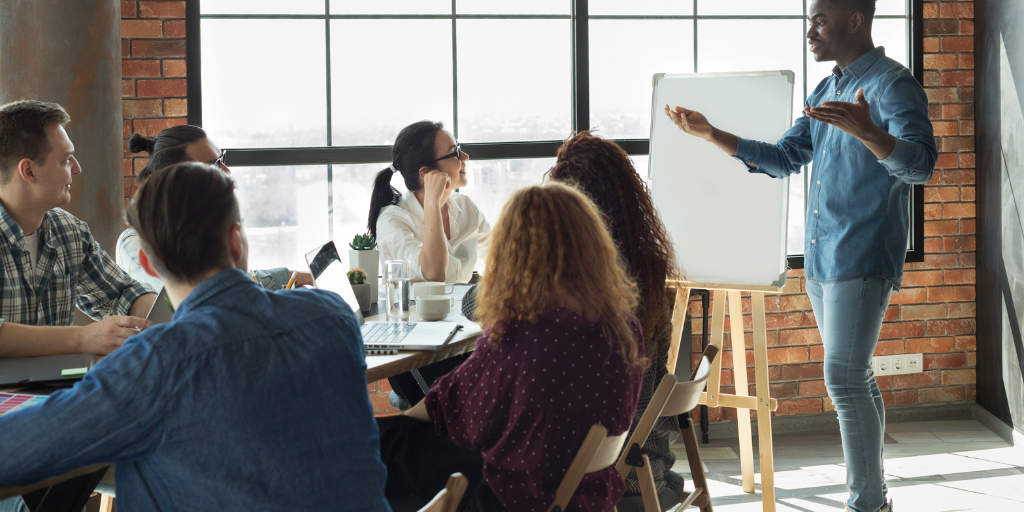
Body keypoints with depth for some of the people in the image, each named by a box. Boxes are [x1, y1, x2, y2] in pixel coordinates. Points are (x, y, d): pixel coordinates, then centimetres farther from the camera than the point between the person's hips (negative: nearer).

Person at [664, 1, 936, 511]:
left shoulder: (892, 85, -11)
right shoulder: (826, 92, 16)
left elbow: (920, 163, -25)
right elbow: (783, 158, 23)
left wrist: (867, 131, -44)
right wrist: (710, 134, 15)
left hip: (862, 261, -9)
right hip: (820, 260, 9)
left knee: (844, 379, -13)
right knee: (854, 379, 13)